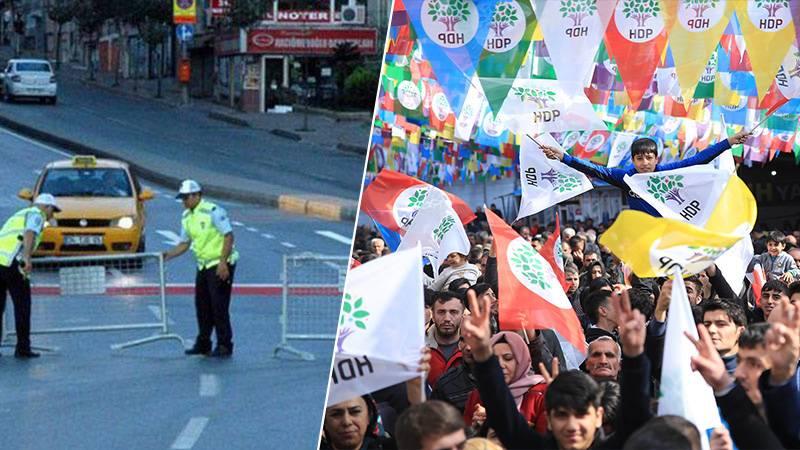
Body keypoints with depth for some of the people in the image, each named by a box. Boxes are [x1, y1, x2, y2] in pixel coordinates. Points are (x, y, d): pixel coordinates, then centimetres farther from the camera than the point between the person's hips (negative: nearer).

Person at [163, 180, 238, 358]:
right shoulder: (186, 217, 10)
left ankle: (224, 345, -2)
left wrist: (223, 262, -22)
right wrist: (168, 255, 1)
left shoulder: (213, 211, -15)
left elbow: (228, 236, -17)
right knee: (202, 305, 10)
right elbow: (185, 243, 17)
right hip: (203, 266, 8)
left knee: (219, 306, -8)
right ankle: (203, 344, 20)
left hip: (220, 265, -8)